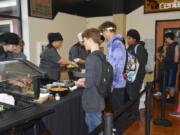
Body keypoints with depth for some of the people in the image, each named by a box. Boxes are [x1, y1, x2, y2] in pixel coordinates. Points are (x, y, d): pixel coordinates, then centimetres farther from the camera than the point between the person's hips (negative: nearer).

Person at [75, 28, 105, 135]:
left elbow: (89, 83, -24)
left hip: (92, 101, -9)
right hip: (99, 98, 9)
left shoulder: (91, 58, -23)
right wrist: (85, 80, 11)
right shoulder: (102, 55, 5)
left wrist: (80, 83, -5)